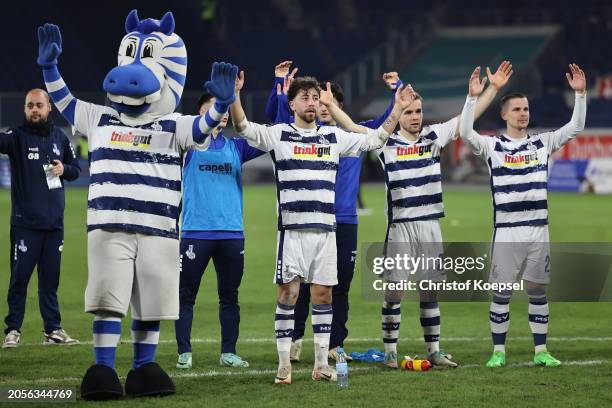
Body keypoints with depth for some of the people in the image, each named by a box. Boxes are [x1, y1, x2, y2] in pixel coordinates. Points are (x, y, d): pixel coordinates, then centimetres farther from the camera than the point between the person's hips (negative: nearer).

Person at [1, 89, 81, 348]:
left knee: (50, 278, 10)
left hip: (54, 220, 4)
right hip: (25, 221, -4)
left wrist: (64, 169, -3)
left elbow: (75, 168, 20)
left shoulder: (60, 138, 10)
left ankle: (52, 330, 16)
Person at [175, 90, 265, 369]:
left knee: (229, 295, 7)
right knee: (186, 294, -1)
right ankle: (184, 353, 5)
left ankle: (228, 352, 14)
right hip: (196, 230, -3)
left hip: (232, 232, 3)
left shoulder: (236, 146, 12)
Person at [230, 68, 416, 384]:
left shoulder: (334, 137, 14)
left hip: (325, 229, 4)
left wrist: (397, 108, 14)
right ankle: (284, 365, 0)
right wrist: (234, 94, -26)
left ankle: (321, 364, 12)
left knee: (323, 294, 5)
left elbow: (375, 139, 20)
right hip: (292, 228, -4)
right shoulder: (279, 135, 2)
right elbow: (243, 127, -11)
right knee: (287, 293, -5)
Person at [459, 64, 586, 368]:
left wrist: (580, 94, -7)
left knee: (538, 290, 7)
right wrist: (473, 97, -25)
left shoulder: (542, 143, 9)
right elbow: (466, 134, -16)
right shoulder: (493, 146, 0)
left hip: (538, 230, 3)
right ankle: (498, 351, 8)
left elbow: (575, 128, 4)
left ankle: (541, 351, 13)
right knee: (501, 292, 0)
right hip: (506, 232, -3)